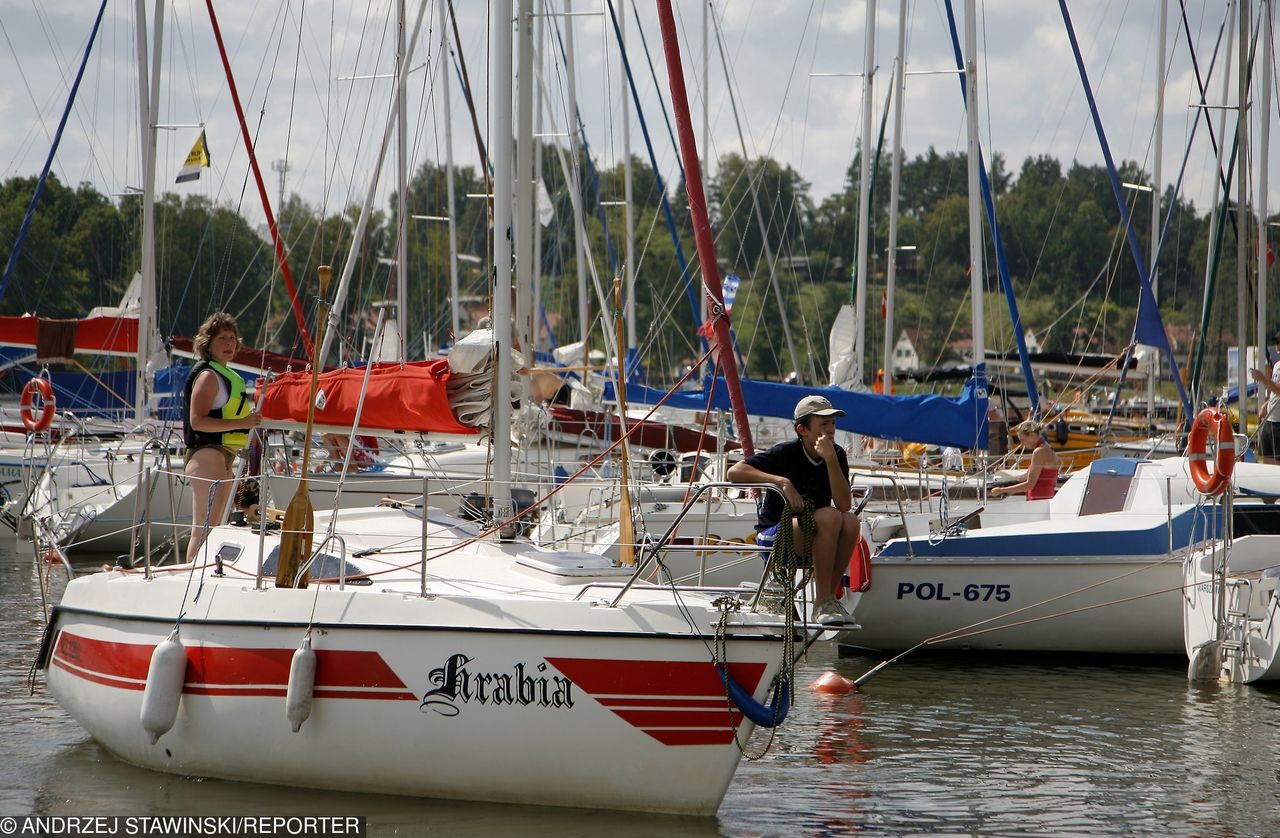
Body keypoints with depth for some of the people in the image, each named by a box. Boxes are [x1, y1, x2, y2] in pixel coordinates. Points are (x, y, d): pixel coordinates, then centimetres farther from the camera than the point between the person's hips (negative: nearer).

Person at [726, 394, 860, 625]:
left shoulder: (837, 455, 0)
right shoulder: (787, 453, -12)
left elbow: (844, 505, -15)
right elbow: (734, 472, -22)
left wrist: (830, 459, -24)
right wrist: (782, 482, -29)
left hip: (814, 541, 5)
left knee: (850, 521, -27)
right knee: (829, 516, -32)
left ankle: (829, 596, -17)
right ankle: (823, 603, -30)